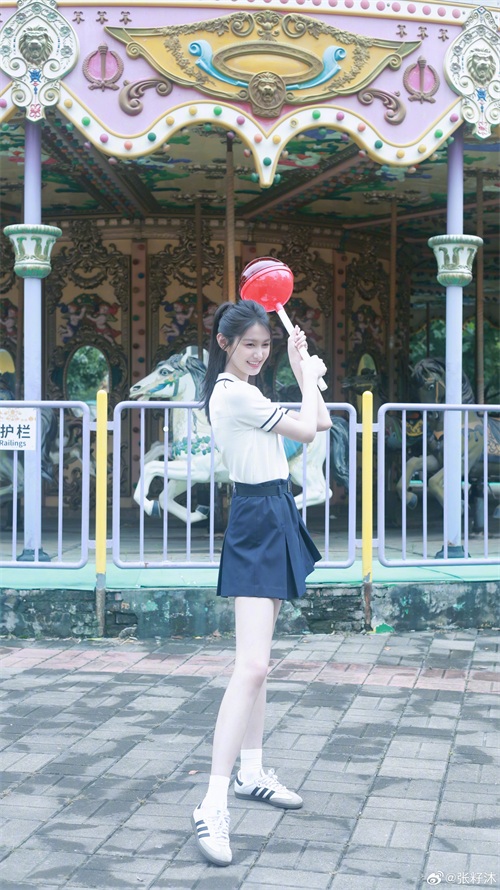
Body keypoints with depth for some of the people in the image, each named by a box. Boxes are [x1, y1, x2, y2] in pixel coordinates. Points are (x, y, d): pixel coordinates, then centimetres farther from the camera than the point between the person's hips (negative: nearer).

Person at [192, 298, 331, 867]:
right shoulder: (235, 394, -16)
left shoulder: (241, 392, 16)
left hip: (271, 520, 11)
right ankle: (213, 805, -21)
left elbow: (320, 421, 19)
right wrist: (307, 372, 3)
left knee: (257, 660, 15)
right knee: (252, 666, -19)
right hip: (257, 523, -11)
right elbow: (307, 430, -10)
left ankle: (250, 772, 25)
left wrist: (303, 370, 13)